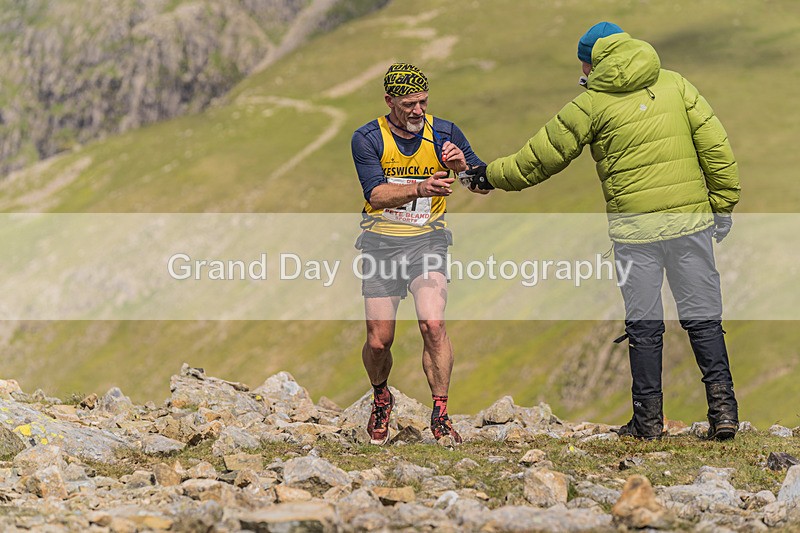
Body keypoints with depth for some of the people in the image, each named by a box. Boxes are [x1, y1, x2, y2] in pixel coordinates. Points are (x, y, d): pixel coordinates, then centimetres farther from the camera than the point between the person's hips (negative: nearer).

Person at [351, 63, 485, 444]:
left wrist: (462, 167, -22)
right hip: (381, 243, 0)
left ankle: (440, 416, -12)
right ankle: (381, 399, 30)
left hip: (427, 240, 0)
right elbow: (377, 195, -19)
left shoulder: (444, 133, -2)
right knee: (378, 341, -1)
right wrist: (419, 188, -37)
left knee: (432, 325, -21)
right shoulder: (367, 138, -7)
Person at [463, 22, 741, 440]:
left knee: (643, 324, 6)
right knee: (703, 318, 6)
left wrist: (490, 176, 20)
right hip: (690, 217, 2)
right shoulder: (674, 84, 9)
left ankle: (648, 418, 9)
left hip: (635, 225, -2)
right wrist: (723, 203, 10)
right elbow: (714, 143, 4)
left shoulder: (593, 103, 1)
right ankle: (723, 410, -2)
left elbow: (542, 156, 7)